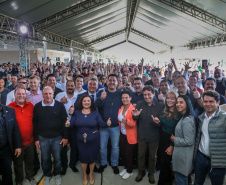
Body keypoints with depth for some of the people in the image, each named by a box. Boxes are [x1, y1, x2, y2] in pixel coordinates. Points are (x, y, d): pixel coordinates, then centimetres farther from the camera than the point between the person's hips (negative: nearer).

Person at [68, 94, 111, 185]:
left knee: (92, 157, 14)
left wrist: (107, 123, -32)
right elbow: (72, 123, -9)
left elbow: (101, 124, -12)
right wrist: (68, 124, -31)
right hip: (81, 140, 1)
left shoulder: (95, 113, -5)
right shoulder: (76, 113, -2)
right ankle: (84, 175, 42)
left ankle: (91, 174, 42)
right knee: (83, 157, 14)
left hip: (93, 140, 0)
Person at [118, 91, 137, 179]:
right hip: (122, 134, 6)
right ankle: (126, 167, 39)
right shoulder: (120, 108, 2)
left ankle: (129, 171, 29)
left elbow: (133, 124, -25)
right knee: (123, 153, 16)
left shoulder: (133, 109, -18)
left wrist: (126, 121, -43)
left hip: (130, 136, -6)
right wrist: (120, 131, 9)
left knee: (128, 154, 7)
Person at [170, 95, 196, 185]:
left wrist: (174, 139, -13)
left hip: (183, 156, -10)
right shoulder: (184, 118, 8)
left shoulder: (187, 121, -24)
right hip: (181, 154, 10)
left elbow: (188, 141, -26)